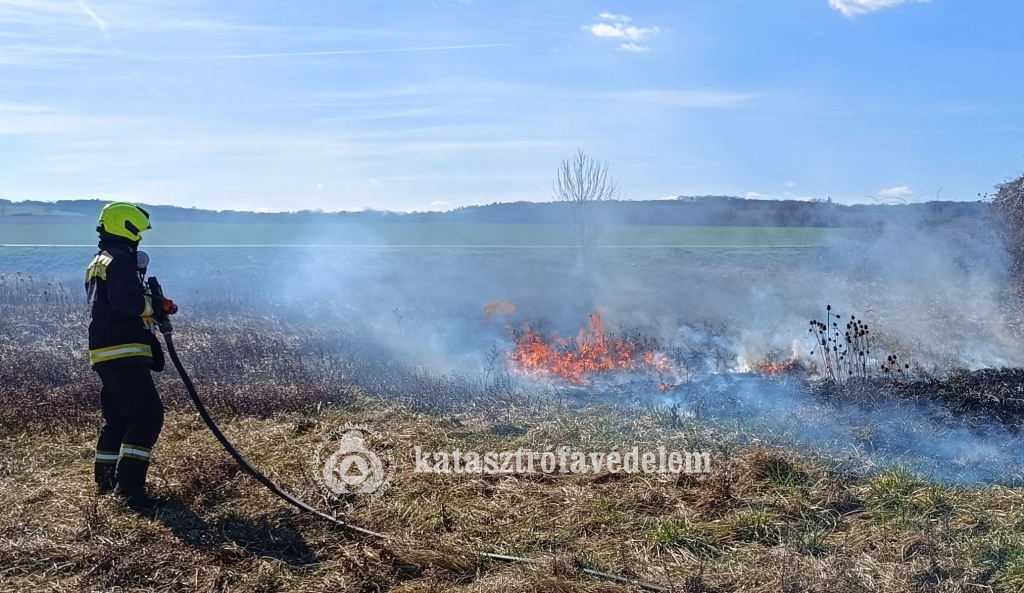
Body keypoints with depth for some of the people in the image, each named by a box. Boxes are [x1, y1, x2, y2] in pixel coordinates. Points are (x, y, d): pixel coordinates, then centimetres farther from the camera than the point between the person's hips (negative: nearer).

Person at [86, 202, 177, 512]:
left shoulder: (99, 262, 20)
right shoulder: (120, 260, -13)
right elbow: (127, 301, -26)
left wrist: (149, 302, 16)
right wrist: (160, 304, -13)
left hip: (106, 352, 11)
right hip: (123, 353, -11)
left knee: (117, 415, 20)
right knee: (147, 415, -13)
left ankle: (107, 478, 30)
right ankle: (130, 486, -16)